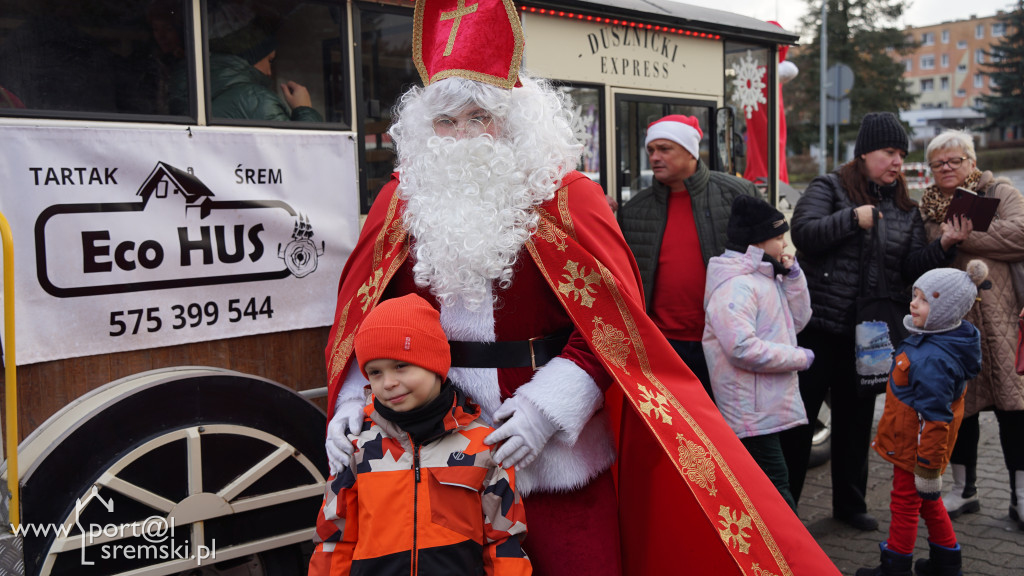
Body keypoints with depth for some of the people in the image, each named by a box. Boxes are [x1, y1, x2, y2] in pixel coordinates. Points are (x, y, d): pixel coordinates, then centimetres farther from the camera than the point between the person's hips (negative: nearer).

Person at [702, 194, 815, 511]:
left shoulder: (766, 278, 14)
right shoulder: (735, 286, -20)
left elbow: (798, 320, 19)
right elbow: (743, 348, -29)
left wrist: (793, 276, 5)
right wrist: (799, 357, -18)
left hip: (770, 405, 11)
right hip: (753, 411, -11)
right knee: (775, 483, -6)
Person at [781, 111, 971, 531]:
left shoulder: (906, 208, 13)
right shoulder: (829, 188, -2)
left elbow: (913, 267, 6)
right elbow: (803, 233, -17)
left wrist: (944, 246, -10)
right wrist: (853, 219, -21)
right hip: (819, 326, -5)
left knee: (857, 420, 15)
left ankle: (850, 504, 29)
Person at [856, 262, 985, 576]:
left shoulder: (933, 359, -33)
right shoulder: (932, 339, -1)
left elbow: (934, 419, -30)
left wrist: (928, 469, -24)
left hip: (916, 448, -10)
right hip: (913, 441, 10)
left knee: (905, 502, 8)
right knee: (927, 501, 24)